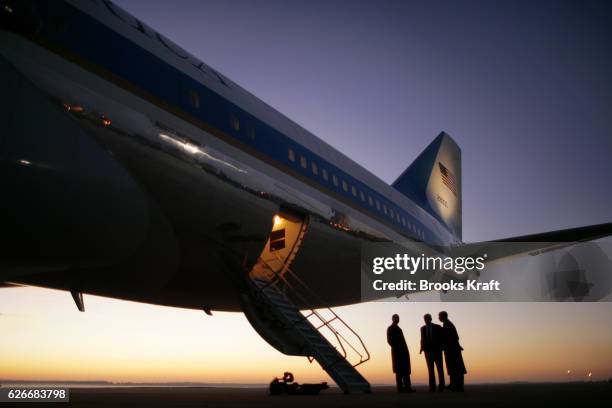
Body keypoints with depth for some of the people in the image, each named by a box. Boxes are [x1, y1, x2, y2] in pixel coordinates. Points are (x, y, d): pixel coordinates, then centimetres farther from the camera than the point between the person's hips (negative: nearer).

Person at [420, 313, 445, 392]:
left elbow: (441, 338, 1)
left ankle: (441, 386, 4)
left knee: (440, 369, -1)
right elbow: (422, 339, 13)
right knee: (430, 369, 2)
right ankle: (432, 387, 3)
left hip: (437, 350, -2)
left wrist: (441, 347, -12)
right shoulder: (423, 328, 9)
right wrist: (422, 348, -2)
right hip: (428, 351, 2)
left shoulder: (437, 327, 0)